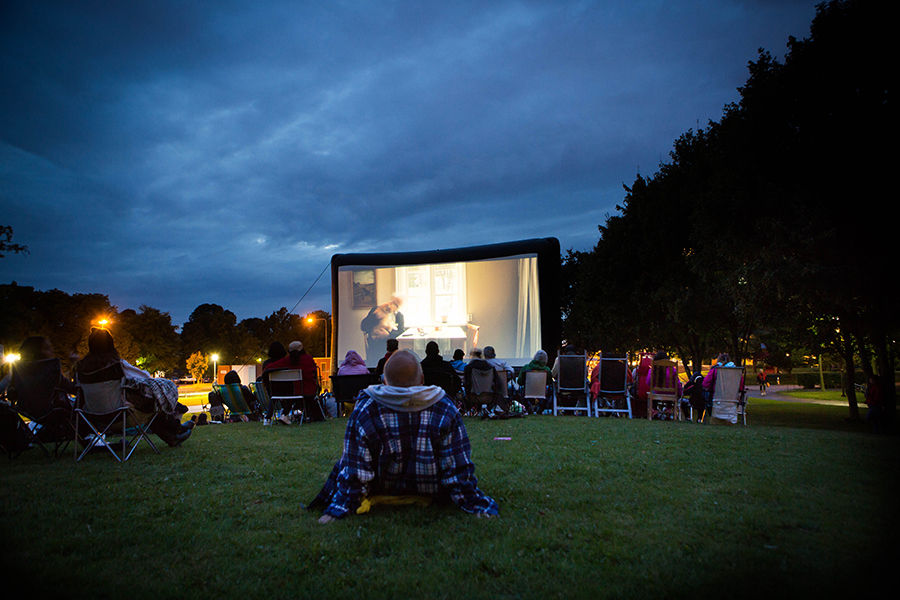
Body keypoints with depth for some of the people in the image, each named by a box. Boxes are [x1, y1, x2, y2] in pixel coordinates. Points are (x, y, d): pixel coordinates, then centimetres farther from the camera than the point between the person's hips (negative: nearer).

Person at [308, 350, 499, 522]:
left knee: (343, 465, 26)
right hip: (433, 492, 1)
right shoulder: (446, 409, -16)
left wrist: (337, 509, -4)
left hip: (383, 489, 0)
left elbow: (353, 469, -14)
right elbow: (459, 467, -13)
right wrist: (475, 506, -2)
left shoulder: (364, 410, -17)